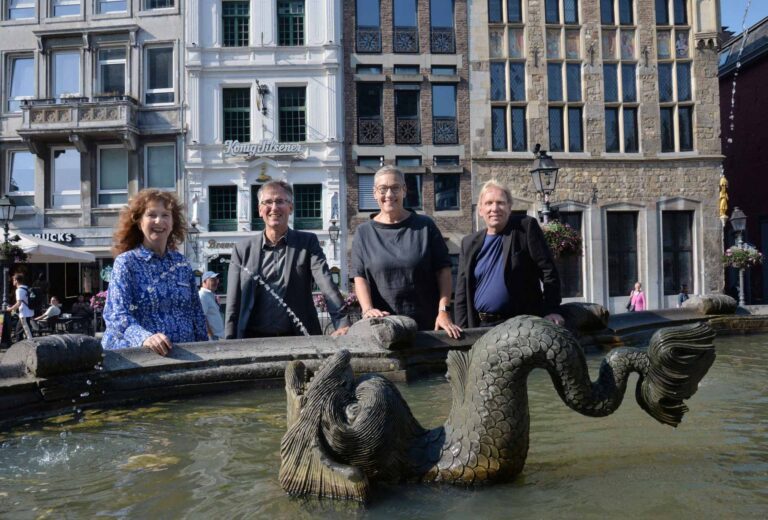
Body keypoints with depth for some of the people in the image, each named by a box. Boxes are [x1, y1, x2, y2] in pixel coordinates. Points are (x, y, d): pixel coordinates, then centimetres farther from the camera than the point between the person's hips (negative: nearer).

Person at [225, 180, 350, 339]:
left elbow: (327, 284, -11)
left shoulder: (308, 242, 2)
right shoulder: (243, 250, 5)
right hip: (254, 339, 1)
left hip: (296, 338, 0)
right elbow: (233, 305, 4)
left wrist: (342, 324, -24)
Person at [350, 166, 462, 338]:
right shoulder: (364, 233, 7)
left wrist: (444, 311, -8)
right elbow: (360, 277, -1)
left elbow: (443, 270, 2)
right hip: (382, 325, 0)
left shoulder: (425, 226, 5)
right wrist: (367, 309, -18)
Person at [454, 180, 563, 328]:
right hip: (482, 326, 3)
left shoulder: (526, 227, -3)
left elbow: (548, 269, -5)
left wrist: (551, 310, -10)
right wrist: (463, 330, 1)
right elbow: (462, 293, 8)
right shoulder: (469, 244, 7)